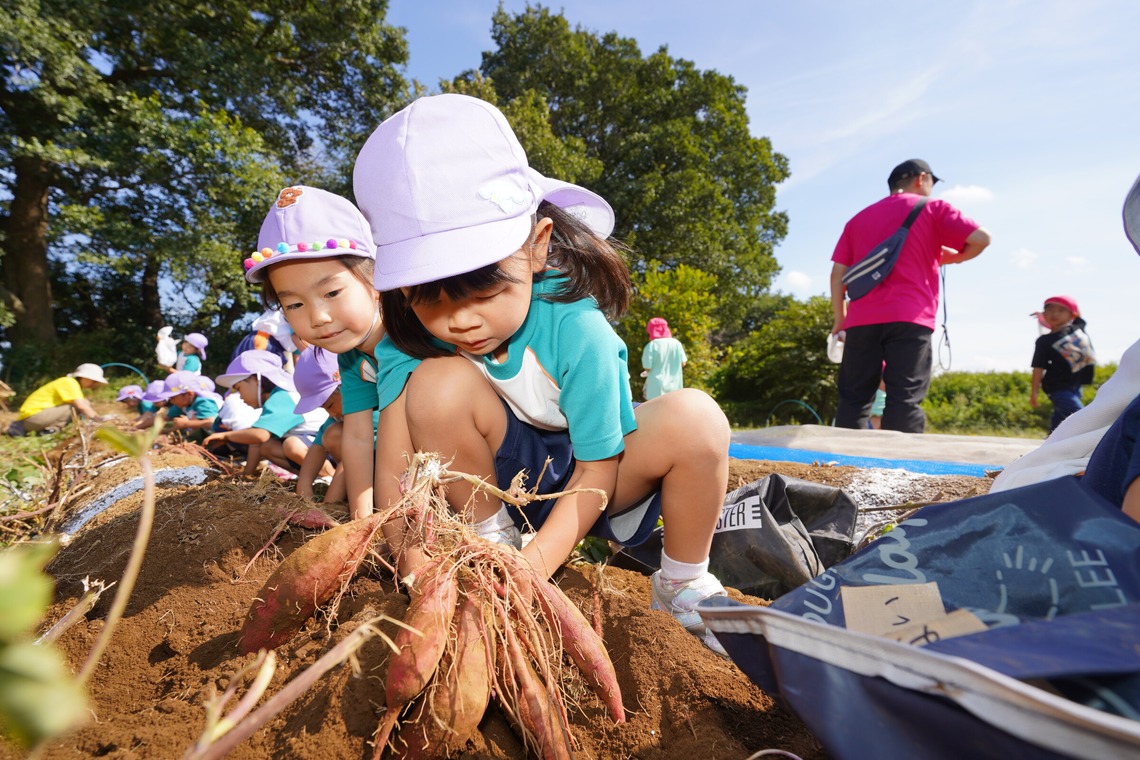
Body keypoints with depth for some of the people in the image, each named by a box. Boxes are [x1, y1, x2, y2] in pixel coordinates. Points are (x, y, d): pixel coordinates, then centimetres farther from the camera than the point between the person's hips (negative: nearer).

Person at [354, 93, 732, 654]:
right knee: (440, 385, -28)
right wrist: (414, 562, -34)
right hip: (497, 483, 2)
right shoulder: (408, 336, -19)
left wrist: (529, 571, -28)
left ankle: (683, 583, -3)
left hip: (585, 479, -1)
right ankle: (491, 541, -4)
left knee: (694, 420, -30)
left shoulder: (575, 328, -28)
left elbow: (597, 471, -22)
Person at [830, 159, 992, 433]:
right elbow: (981, 238, 1)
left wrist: (839, 318, 15)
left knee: (853, 400, 4)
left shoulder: (859, 218, 22)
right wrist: (952, 257, 19)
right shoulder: (931, 208, 11)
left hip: (861, 319, 3)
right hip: (909, 318, -3)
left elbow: (838, 272, 13)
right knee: (904, 401, -6)